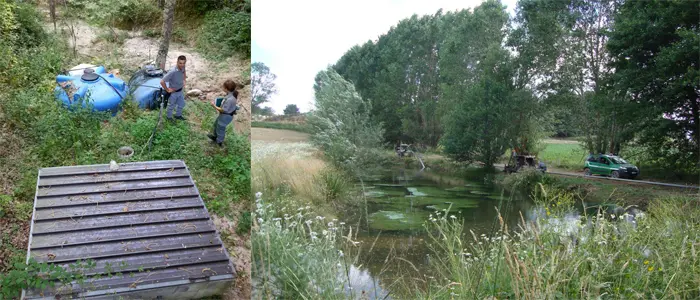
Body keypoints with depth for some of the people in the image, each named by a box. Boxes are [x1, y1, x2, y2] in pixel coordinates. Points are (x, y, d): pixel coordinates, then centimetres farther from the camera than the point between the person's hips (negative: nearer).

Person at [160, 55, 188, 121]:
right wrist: (167, 90, -23)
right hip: (173, 92, -6)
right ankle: (169, 117, 45)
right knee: (171, 106, 19)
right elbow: (162, 82, -35)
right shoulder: (172, 72, -37)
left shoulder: (182, 68, -15)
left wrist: (184, 80, 7)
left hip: (180, 90, 6)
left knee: (181, 104, 25)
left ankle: (178, 115, 51)